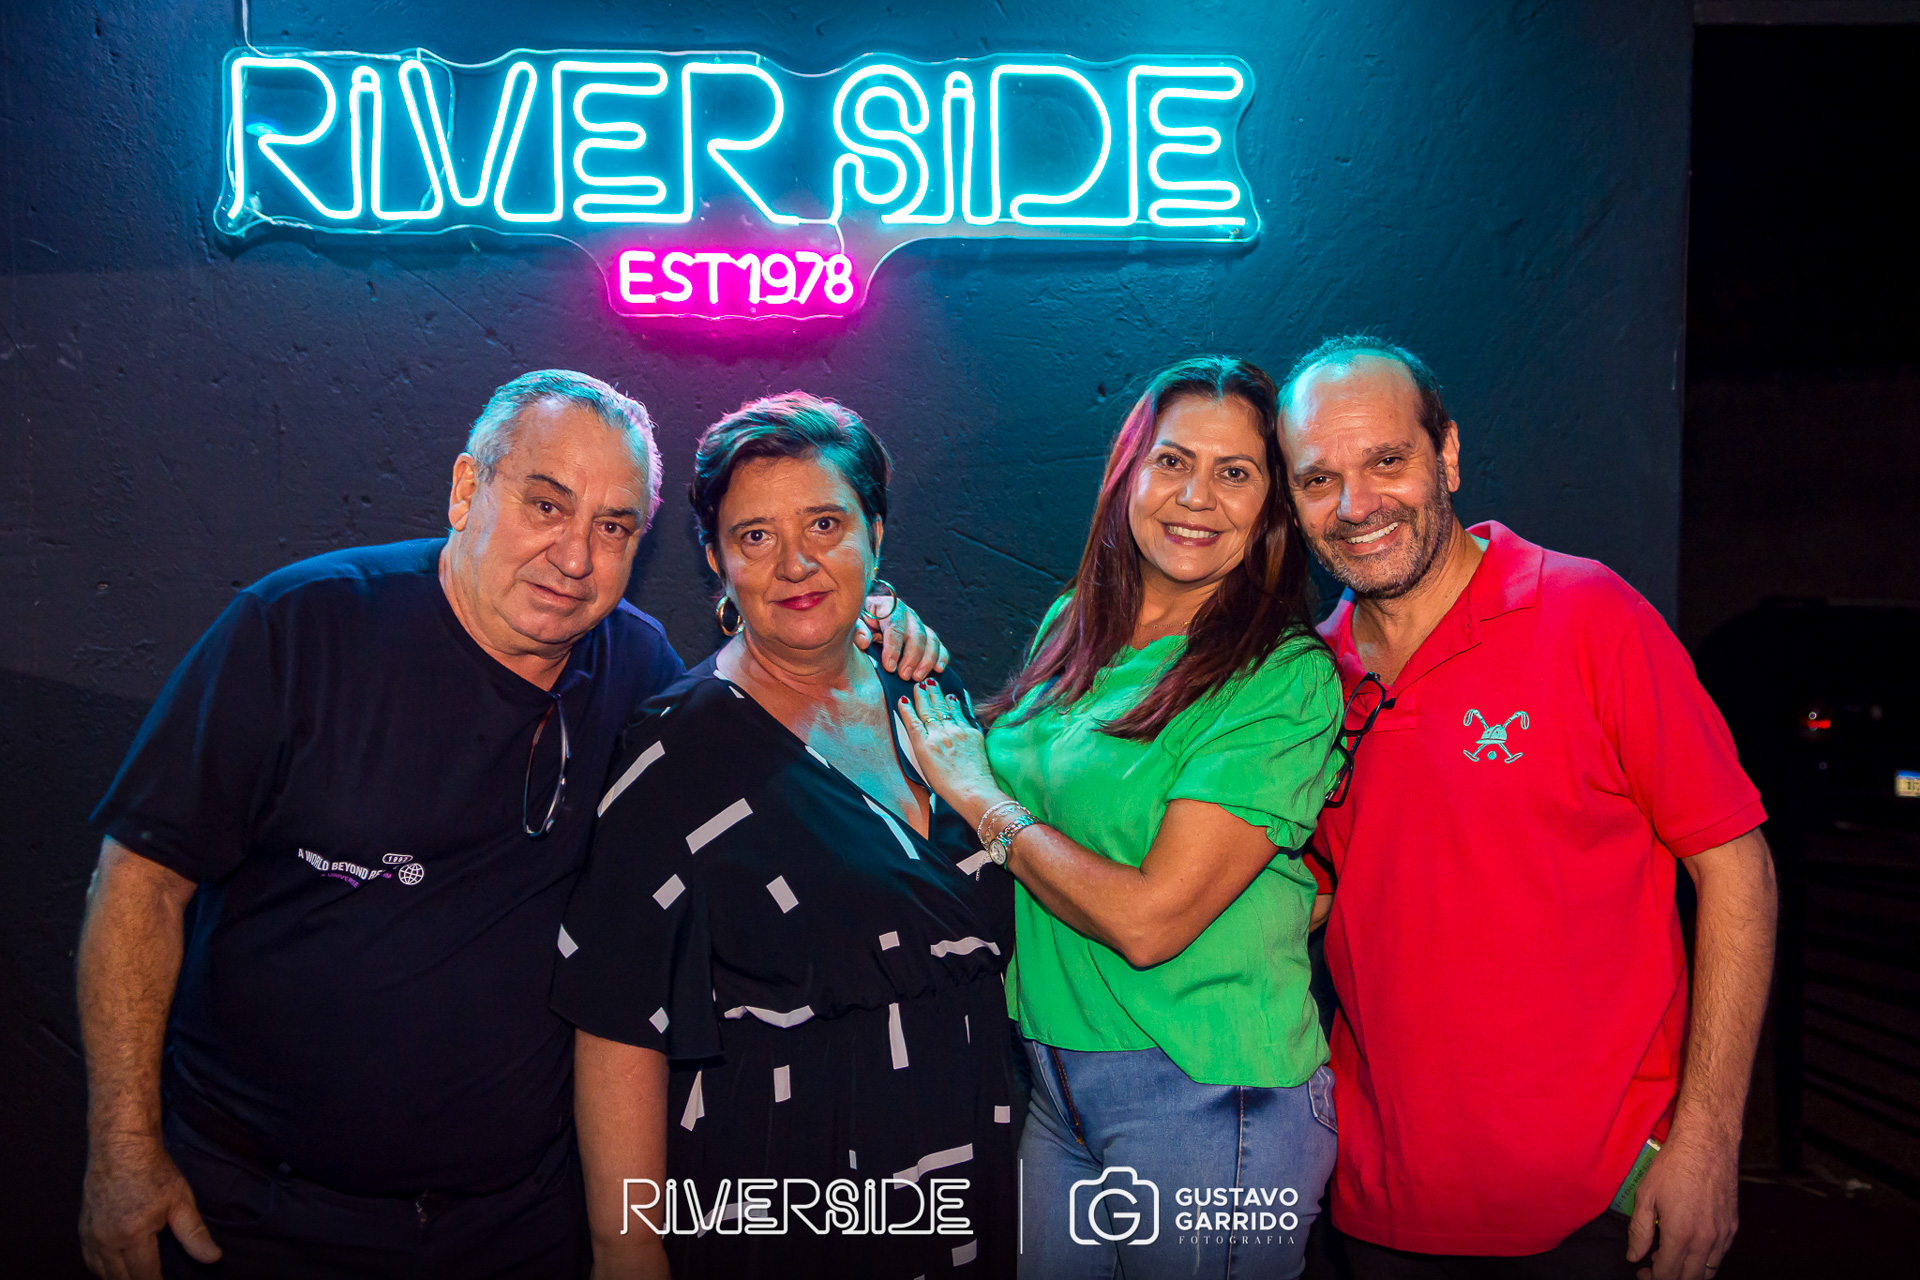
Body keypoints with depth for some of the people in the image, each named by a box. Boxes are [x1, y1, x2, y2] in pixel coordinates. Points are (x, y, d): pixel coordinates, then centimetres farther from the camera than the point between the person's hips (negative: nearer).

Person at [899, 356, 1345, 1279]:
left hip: (1209, 1098, -6)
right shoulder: (1072, 628, 4)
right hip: (1057, 1084, 6)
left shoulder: (1286, 678, -16)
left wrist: (980, 798, -12)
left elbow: (1148, 920, -22)